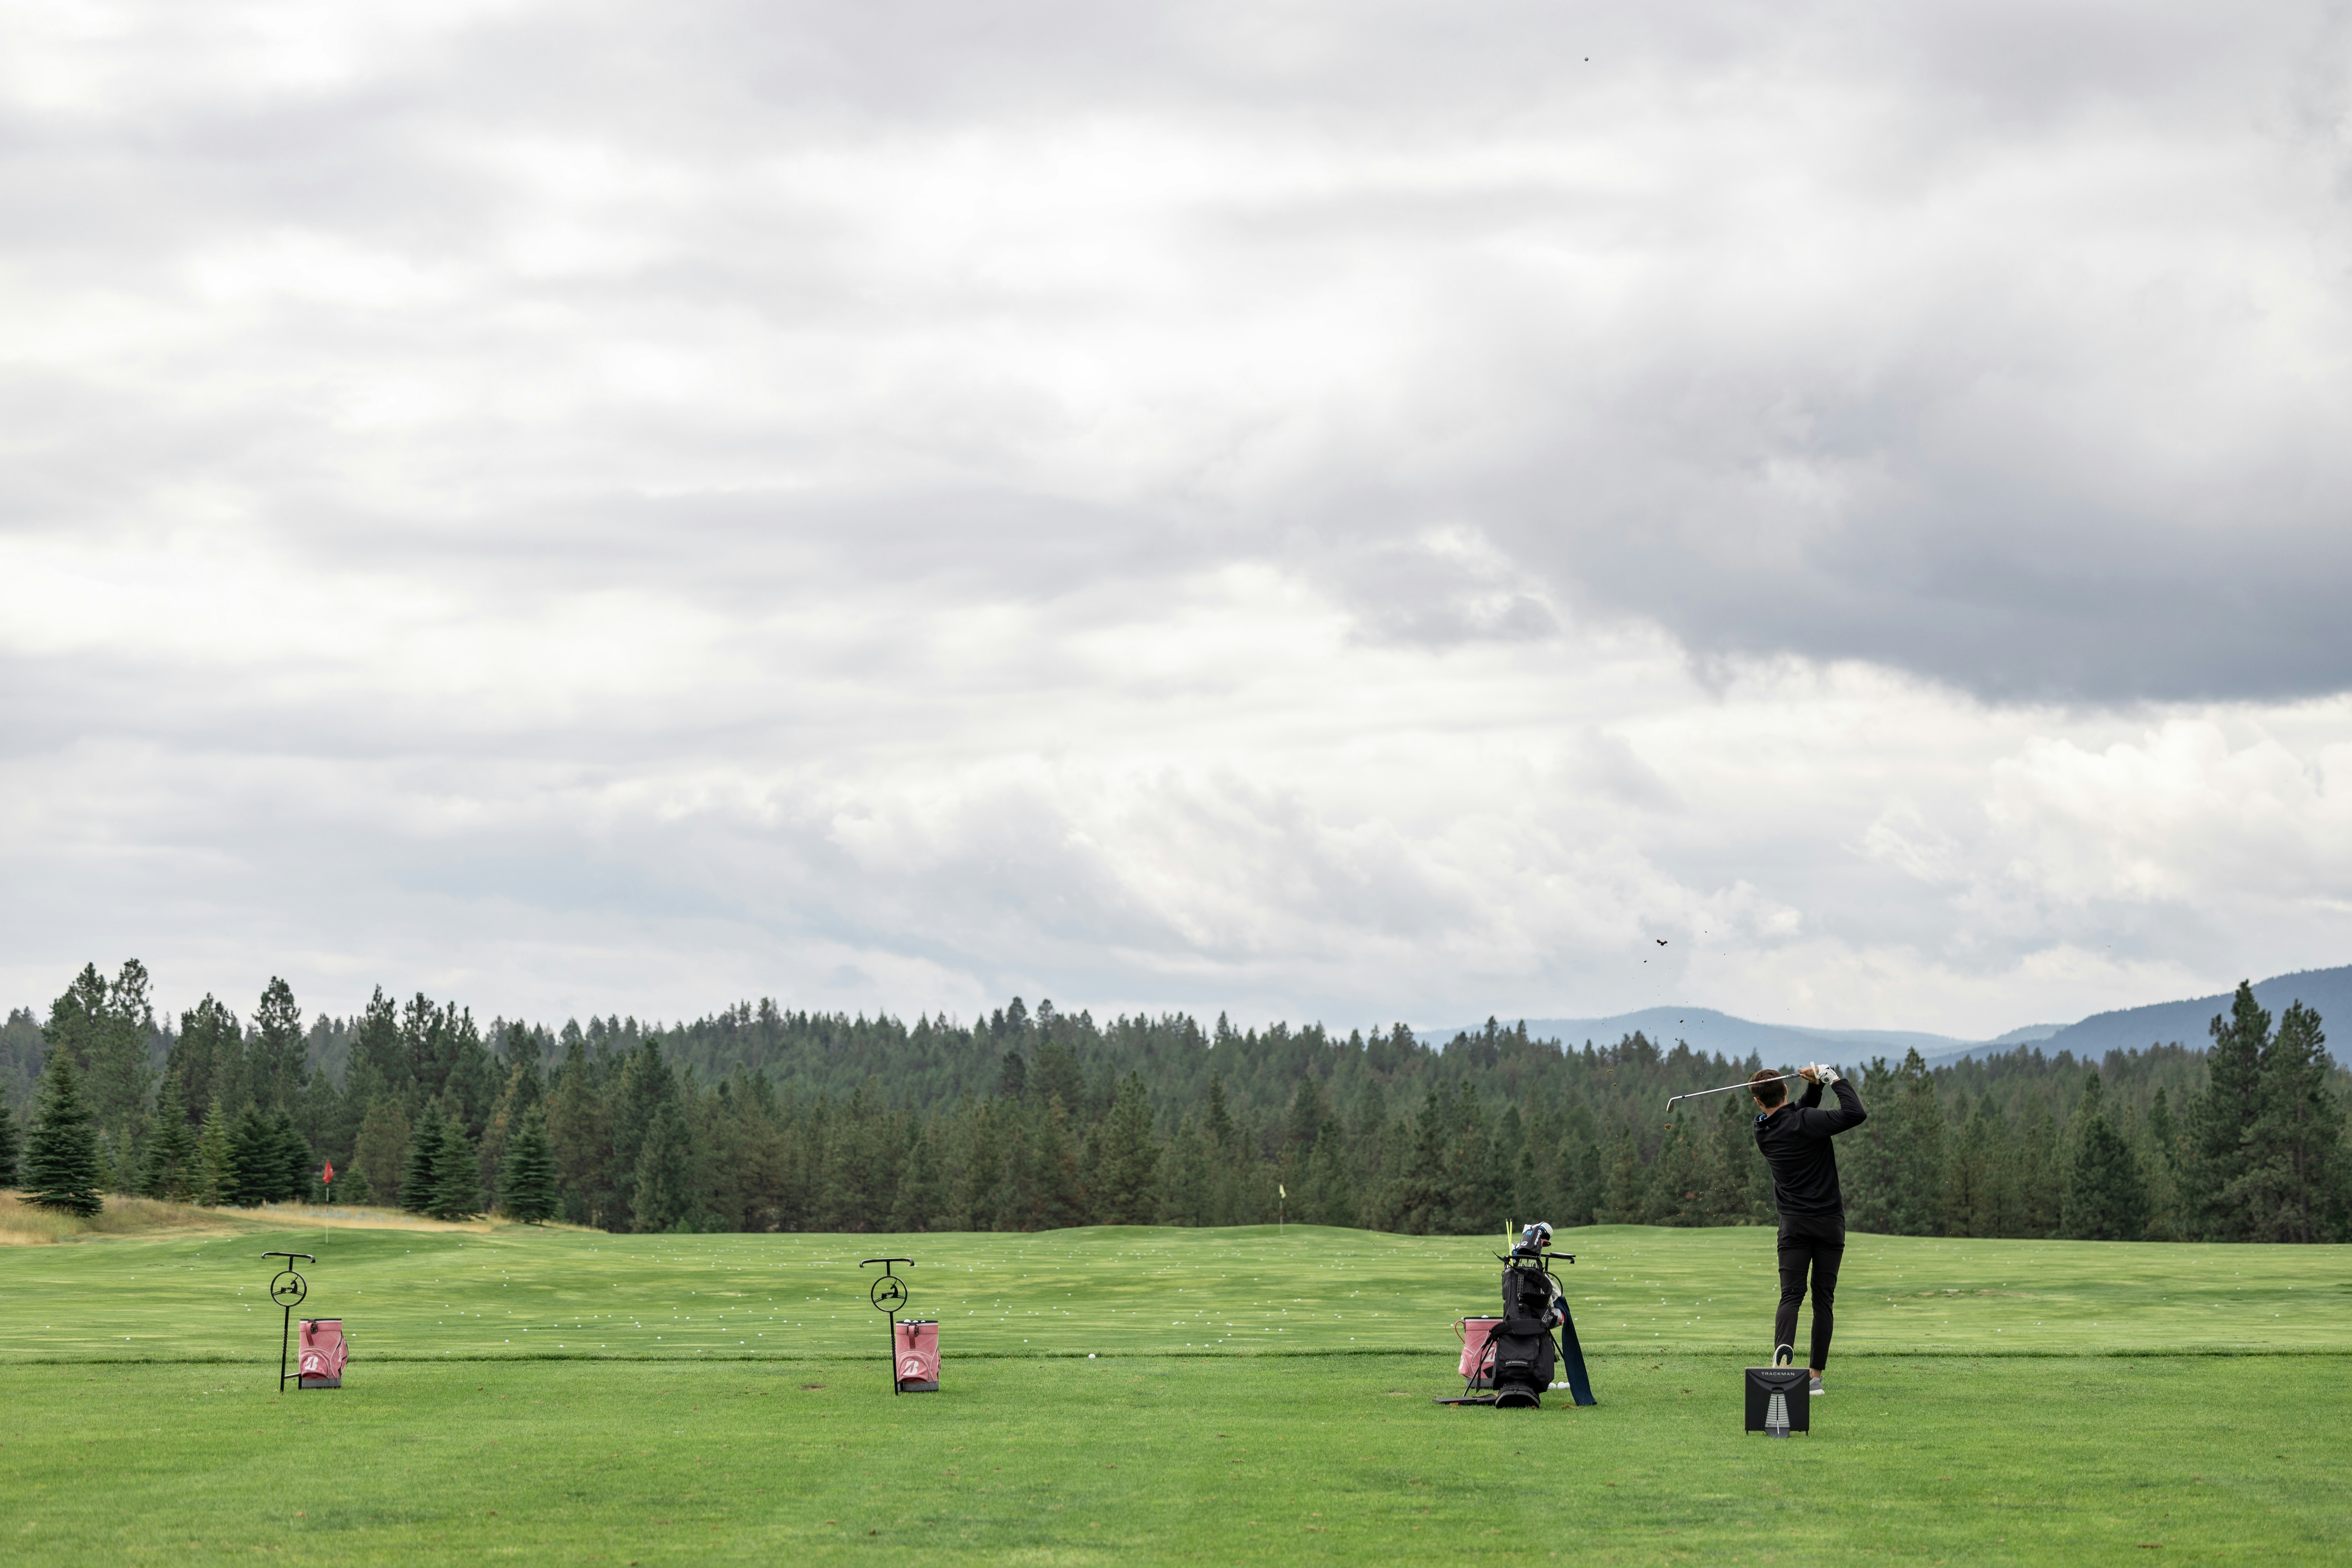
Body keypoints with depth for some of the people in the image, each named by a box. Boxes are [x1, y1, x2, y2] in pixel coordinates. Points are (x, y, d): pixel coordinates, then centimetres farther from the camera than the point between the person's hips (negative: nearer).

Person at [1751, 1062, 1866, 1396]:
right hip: (1829, 1222, -2)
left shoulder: (1764, 1132, 6)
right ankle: (1816, 1374, 2)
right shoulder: (1805, 1122, -12)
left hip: (1794, 1224, 2)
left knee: (1791, 1296, -5)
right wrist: (1833, 1079, -9)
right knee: (1823, 1299, 4)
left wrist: (1814, 1086, 5)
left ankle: (1782, 1357, -31)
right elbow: (1855, 1114, -20)